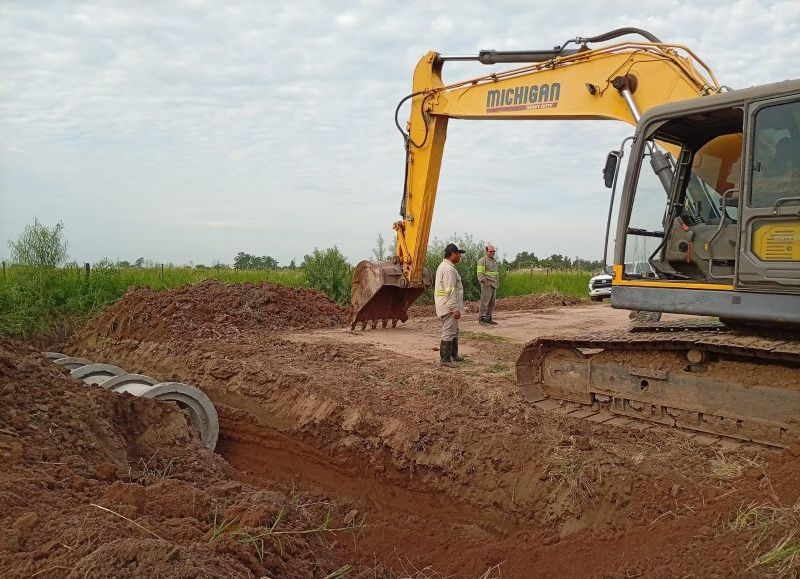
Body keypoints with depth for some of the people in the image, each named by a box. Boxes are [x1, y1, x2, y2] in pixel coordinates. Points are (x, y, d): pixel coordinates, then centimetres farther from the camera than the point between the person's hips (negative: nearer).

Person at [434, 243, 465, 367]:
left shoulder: (443, 266, 16)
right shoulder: (449, 269, -19)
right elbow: (450, 291, -23)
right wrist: (455, 309, -23)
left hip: (446, 305, 11)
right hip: (449, 307, -11)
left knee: (454, 331, 20)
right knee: (448, 332, -7)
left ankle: (454, 355, 31)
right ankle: (445, 359, -3)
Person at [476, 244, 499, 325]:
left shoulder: (494, 260, 17)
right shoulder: (482, 261, -8)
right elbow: (480, 273, -15)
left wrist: (497, 282, 20)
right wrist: (484, 281, -26)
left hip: (494, 285, 8)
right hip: (487, 284, -8)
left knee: (492, 303, 8)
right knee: (484, 301, -9)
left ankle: (488, 318, 14)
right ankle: (482, 319, -5)